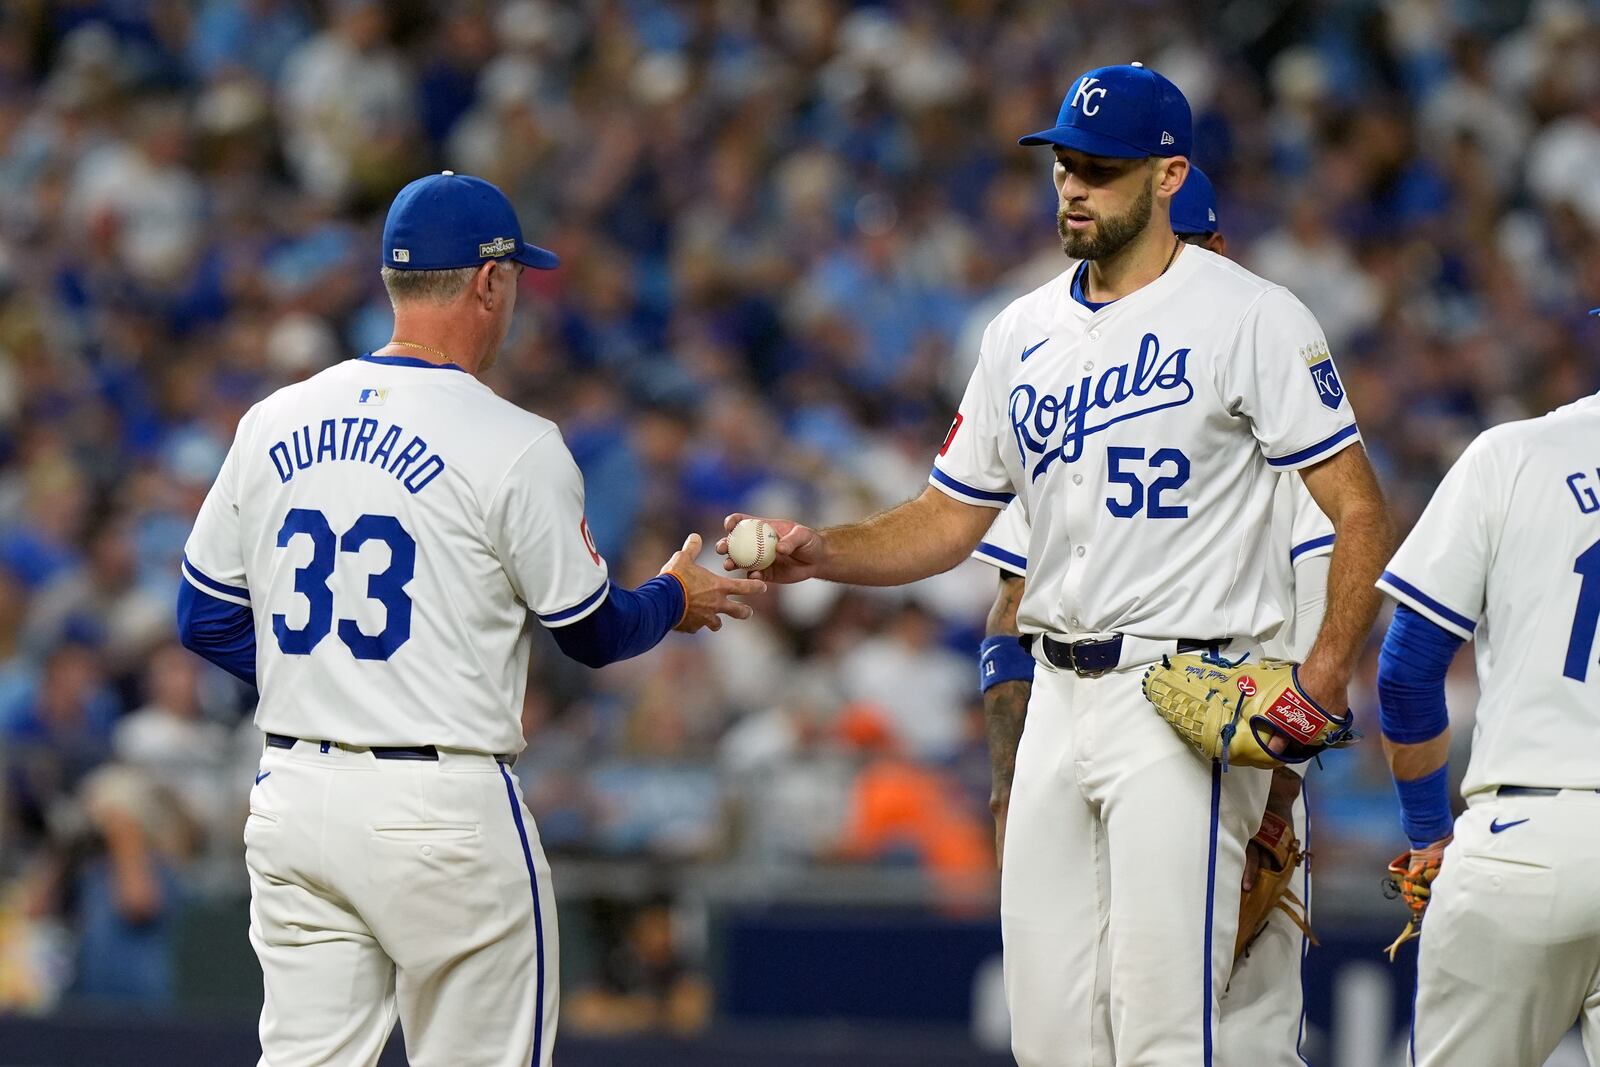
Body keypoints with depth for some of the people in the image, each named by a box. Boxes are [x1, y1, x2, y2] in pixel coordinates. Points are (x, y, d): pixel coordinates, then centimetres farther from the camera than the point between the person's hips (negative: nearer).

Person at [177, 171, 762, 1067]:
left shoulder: (274, 424, 6)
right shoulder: (514, 446, -10)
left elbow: (205, 619, 11)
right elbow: (594, 633, 0)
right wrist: (678, 598, 21)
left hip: (292, 793, 5)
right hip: (444, 813, -5)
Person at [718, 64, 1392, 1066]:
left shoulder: (1249, 317, -6)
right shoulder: (1025, 332, 14)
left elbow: (1361, 510, -9)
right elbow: (948, 523, 17)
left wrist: (1323, 681, -20)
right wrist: (821, 553, -2)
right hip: (1061, 697, 7)